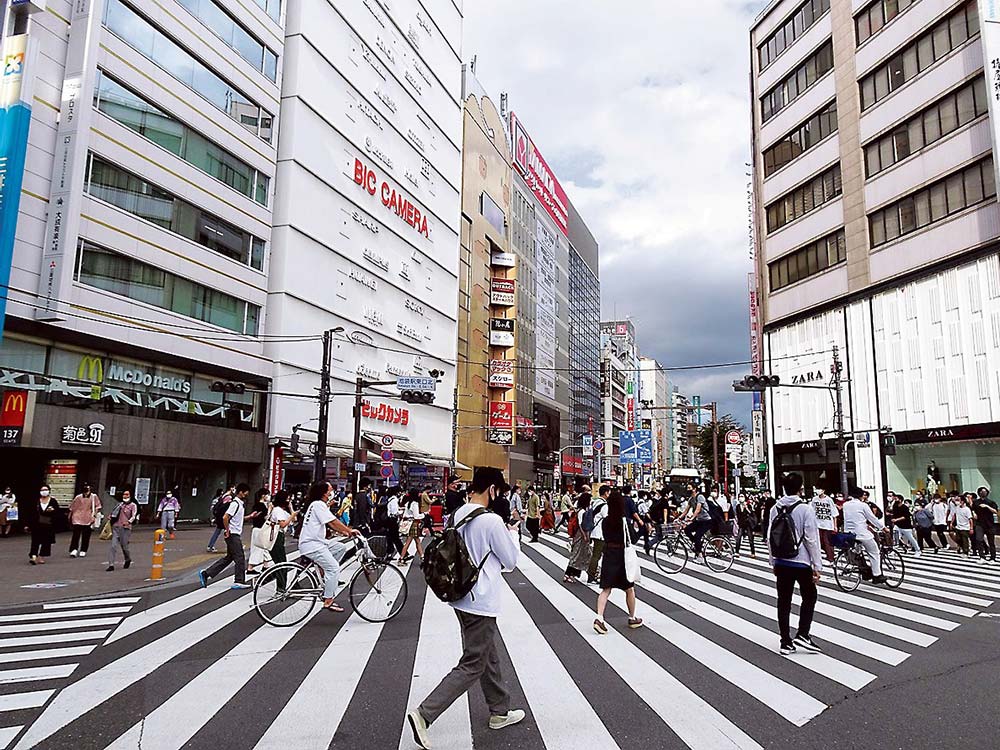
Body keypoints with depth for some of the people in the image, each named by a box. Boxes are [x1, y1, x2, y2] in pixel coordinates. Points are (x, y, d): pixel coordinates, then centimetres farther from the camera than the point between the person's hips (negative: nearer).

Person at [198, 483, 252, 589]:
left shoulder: (239, 503, 14)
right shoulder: (235, 504, -17)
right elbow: (225, 517, -25)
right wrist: (227, 531, -18)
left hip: (235, 535, 10)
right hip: (233, 535, -10)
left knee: (229, 557, 13)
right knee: (240, 558, -3)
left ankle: (206, 573, 16)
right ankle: (239, 581, 3)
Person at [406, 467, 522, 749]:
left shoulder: (456, 516, 3)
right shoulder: (492, 521, -21)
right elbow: (510, 561, -10)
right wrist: (509, 533, 5)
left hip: (463, 598, 9)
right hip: (481, 602, -9)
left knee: (490, 657, 22)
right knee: (472, 666, 1)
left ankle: (500, 711, 35)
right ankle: (424, 714, -4)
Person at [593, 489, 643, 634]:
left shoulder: (605, 521, -2)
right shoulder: (624, 521, -15)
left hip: (608, 556, 3)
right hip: (622, 556, -3)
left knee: (606, 590, 5)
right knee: (630, 589, 16)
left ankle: (599, 618, -11)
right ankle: (632, 619, 30)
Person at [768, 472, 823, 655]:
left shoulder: (775, 509, 2)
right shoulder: (805, 508, -12)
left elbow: (770, 538, 5)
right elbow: (812, 539, -13)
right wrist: (817, 566, -6)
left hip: (781, 562, 4)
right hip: (801, 562, -4)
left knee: (784, 602, 8)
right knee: (809, 597, 15)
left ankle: (786, 642, 13)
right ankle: (802, 634, 7)